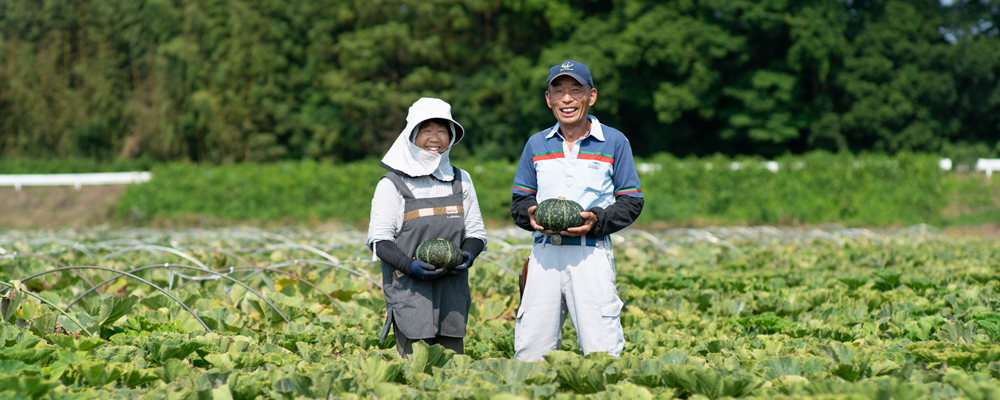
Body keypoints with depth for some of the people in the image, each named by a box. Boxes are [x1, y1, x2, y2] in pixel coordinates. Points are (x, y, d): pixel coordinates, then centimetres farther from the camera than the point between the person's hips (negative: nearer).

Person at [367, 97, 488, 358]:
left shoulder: (461, 181, 14)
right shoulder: (392, 184, 1)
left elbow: (476, 232, 16)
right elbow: (379, 239, -2)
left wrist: (468, 255, -7)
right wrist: (410, 265, -19)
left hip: (452, 291, 4)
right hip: (409, 288, -4)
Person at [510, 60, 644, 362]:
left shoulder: (614, 142, 6)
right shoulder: (536, 145, 16)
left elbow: (631, 202, 6)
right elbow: (519, 201, 19)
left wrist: (596, 220, -12)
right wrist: (532, 216, -4)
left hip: (591, 254, -3)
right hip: (544, 253, 3)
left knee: (602, 354, -11)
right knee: (529, 354, -1)